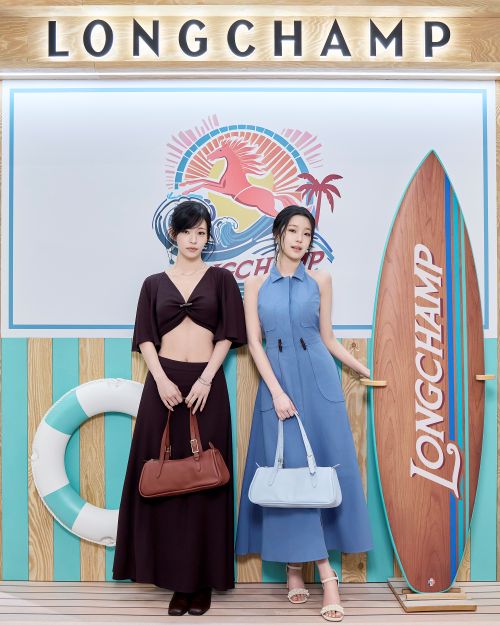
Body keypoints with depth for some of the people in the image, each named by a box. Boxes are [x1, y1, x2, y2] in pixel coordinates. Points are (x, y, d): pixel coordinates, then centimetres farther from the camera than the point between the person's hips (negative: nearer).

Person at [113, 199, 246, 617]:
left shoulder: (220, 279, 7)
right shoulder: (155, 283, 11)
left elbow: (227, 335, 0)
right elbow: (145, 337, 4)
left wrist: (205, 380, -10)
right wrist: (161, 379, -10)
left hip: (206, 384, -1)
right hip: (164, 384, 2)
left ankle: (203, 579, 11)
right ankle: (176, 579, 12)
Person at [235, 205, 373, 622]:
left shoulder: (320, 280, 9)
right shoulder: (256, 285, 7)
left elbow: (327, 338, 12)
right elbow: (254, 342, 0)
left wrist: (366, 370, 7)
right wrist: (277, 391, -10)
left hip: (318, 379, 1)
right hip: (277, 381, -1)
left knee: (321, 466, -1)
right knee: (289, 468, -3)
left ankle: (297, 565, 11)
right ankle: (325, 573, 4)